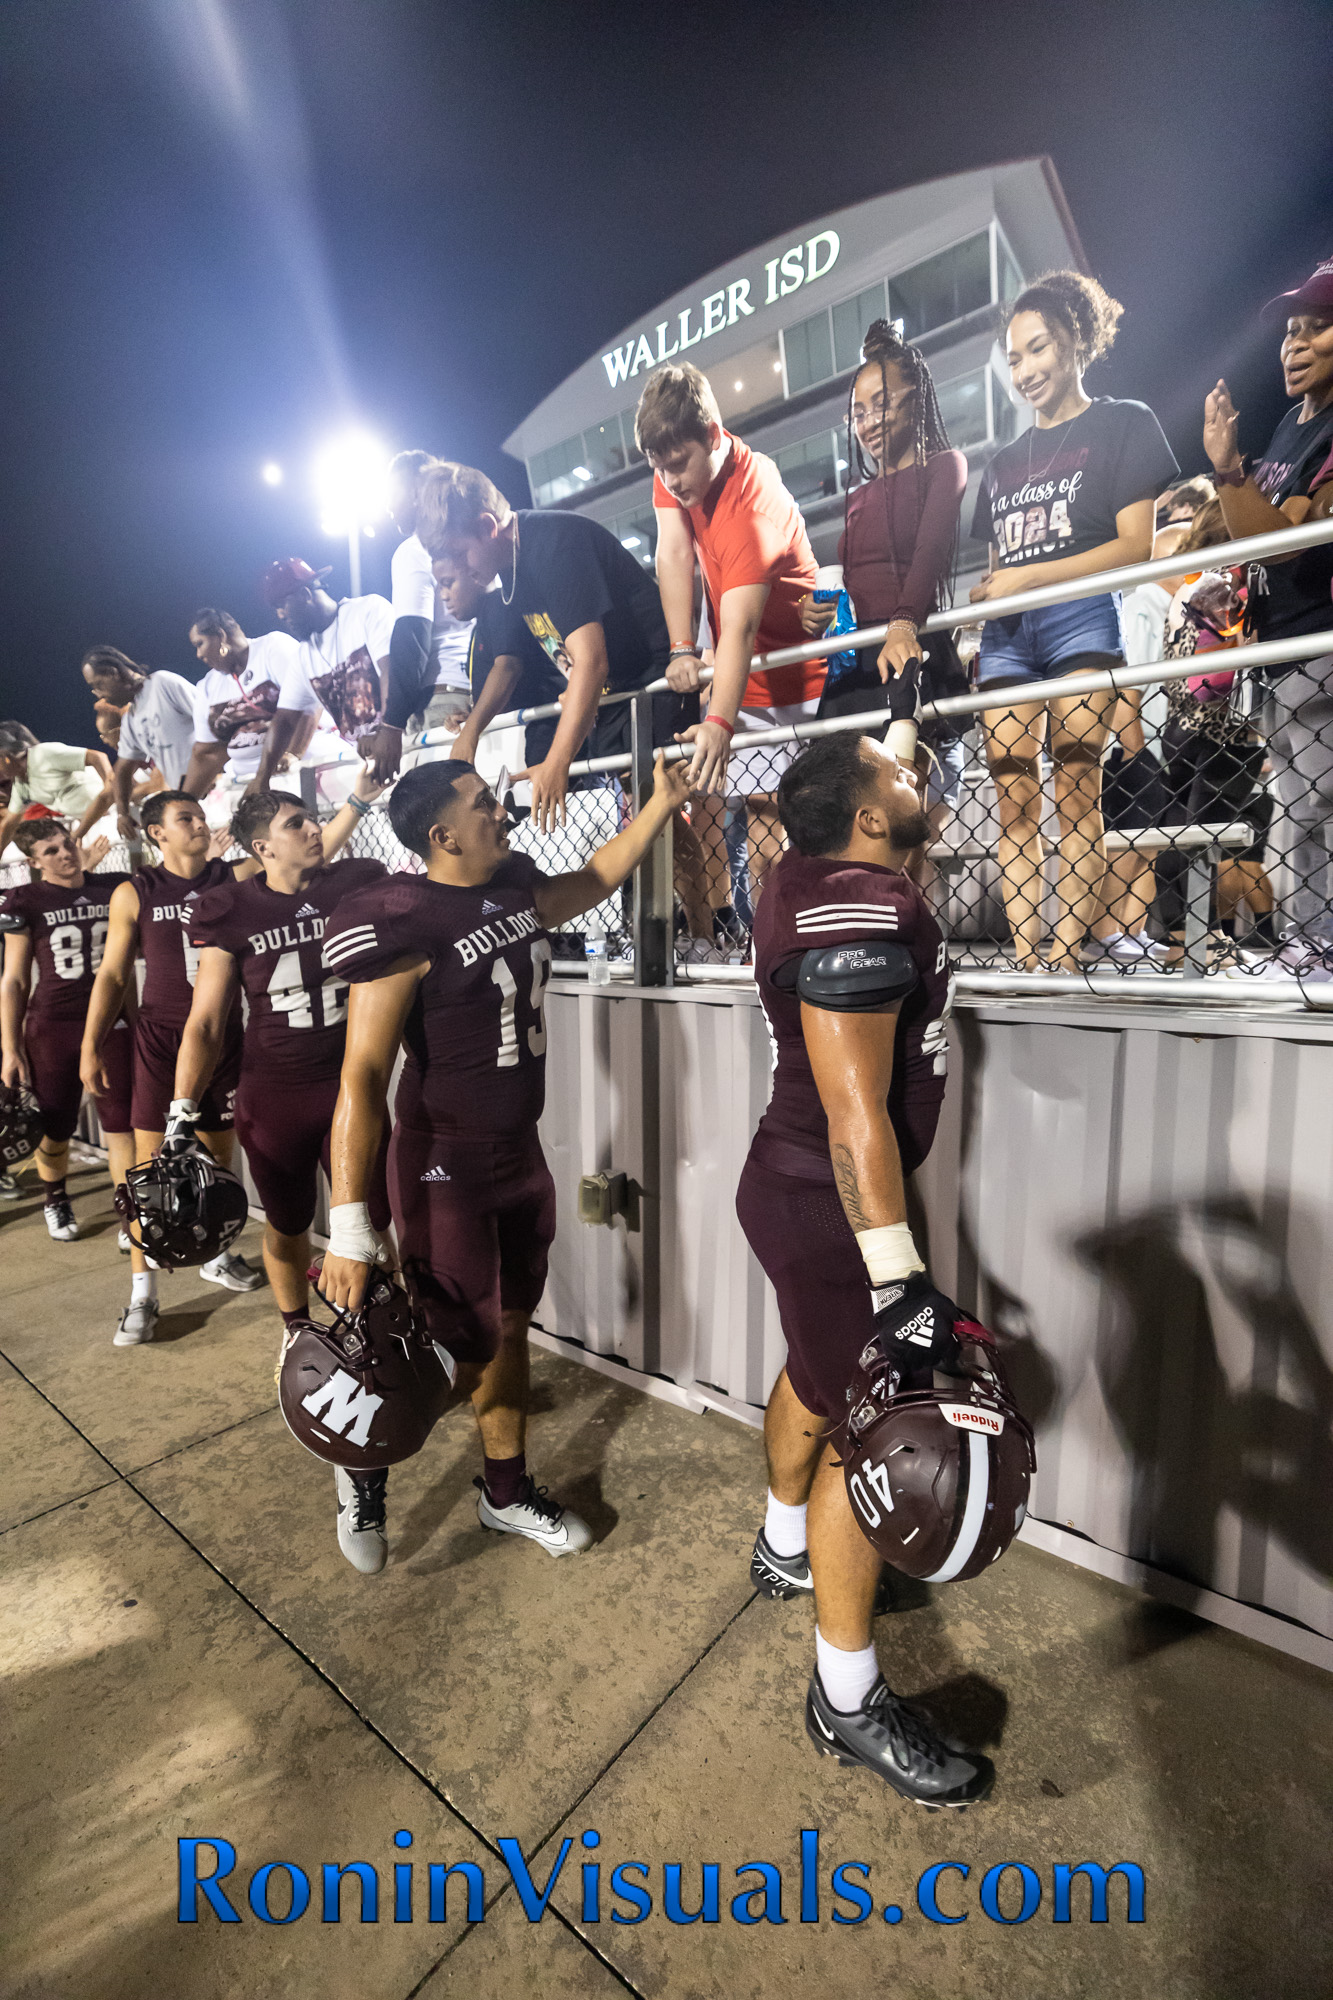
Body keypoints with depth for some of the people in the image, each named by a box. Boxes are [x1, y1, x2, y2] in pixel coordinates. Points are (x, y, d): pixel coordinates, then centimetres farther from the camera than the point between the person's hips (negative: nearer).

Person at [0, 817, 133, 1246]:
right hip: (52, 1027, 0)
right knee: (56, 1127, 12)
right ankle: (55, 1200, 38)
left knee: (122, 1125, -3)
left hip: (113, 1022, 0)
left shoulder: (115, 888, 3)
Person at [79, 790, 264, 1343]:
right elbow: (112, 975, 2)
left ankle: (215, 1255, 34)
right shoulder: (134, 893, -1)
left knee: (217, 1155, 14)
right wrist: (90, 1048, 0)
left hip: (223, 1033, 2)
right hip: (161, 1035, -2)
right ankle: (142, 1293, 10)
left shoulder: (235, 877, 2)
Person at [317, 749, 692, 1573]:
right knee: (459, 1351, 5)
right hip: (445, 1172, -7)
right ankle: (364, 1465, 37)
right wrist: (350, 1226, -27)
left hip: (522, 1156, 7)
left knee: (510, 1327, 19)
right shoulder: (405, 924, -21)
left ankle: (507, 1490, 41)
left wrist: (662, 804, 19)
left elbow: (591, 881, 23)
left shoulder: (517, 886, 1)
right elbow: (363, 1076, -24)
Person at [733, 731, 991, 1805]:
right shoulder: (860, 914, -25)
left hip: (800, 1187, 11)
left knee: (819, 1374, 28)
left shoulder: (820, 874, 1)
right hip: (829, 1206, -11)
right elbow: (855, 1114, -29)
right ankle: (849, 1699, 28)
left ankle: (787, 1547, 54)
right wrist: (899, 1279, -28)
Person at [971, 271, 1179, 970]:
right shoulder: (1003, 463, 29)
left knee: (1075, 789, -17)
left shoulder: (1123, 424, 12)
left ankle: (1065, 959, -20)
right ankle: (1023, 960, -12)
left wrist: (1026, 578, -6)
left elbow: (1138, 546, 0)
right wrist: (982, 597, 5)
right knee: (1013, 801, -9)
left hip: (1082, 617, -4)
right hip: (1006, 632, 5)